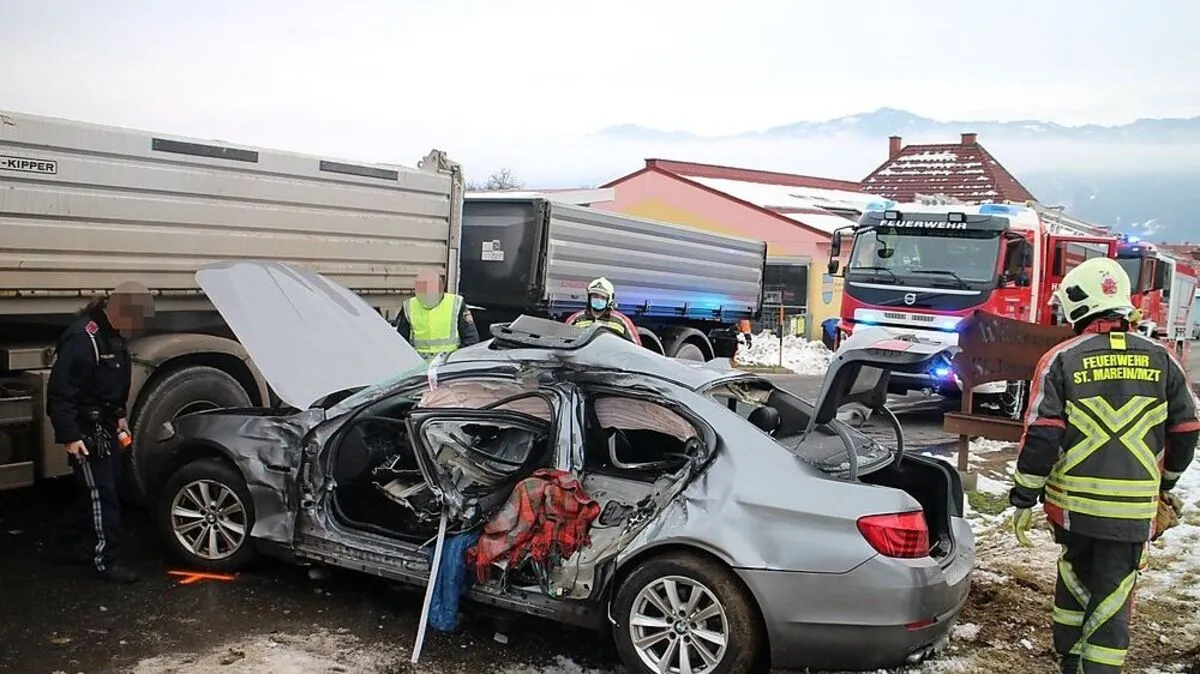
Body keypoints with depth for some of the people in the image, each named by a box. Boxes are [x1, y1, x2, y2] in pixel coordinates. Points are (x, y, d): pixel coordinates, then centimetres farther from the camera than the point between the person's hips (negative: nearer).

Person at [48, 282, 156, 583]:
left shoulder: (113, 335, 7)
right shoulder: (82, 338, -23)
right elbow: (59, 391, -25)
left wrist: (120, 416, 17)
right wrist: (69, 435, -27)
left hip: (106, 426, 9)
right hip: (86, 430, -9)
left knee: (107, 488, 16)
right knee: (102, 494, -5)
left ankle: (72, 536, 35)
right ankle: (106, 560, 4)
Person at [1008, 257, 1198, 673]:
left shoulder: (1061, 360, -6)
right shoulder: (1161, 359, 3)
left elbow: (1041, 437, -11)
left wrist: (1023, 500, -4)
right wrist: (1165, 482, 26)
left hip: (1073, 502, 0)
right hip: (1135, 508, 0)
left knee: (1075, 572, 21)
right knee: (1113, 592, 7)